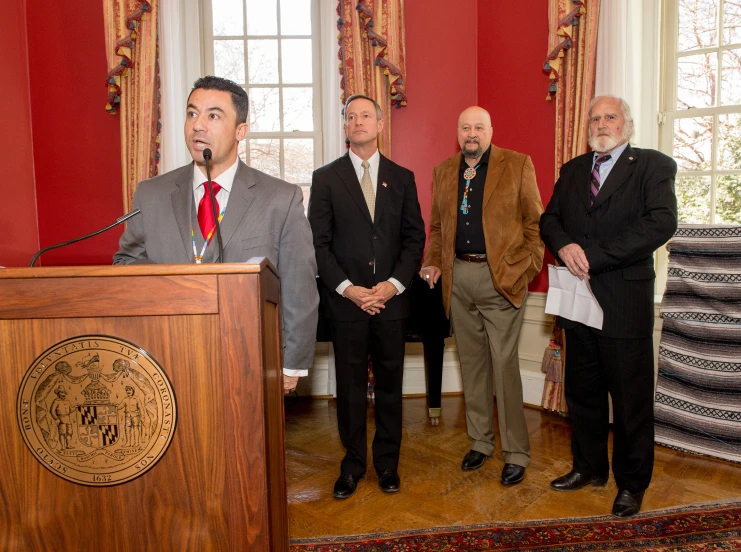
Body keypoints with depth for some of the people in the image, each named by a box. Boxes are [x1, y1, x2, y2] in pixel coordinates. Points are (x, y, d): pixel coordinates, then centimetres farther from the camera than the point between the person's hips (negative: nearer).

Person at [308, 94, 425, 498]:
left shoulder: (402, 177, 9)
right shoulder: (326, 178, 3)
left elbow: (414, 237, 6)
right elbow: (319, 242, -1)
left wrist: (395, 284, -8)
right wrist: (346, 288, -11)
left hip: (391, 298, 2)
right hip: (345, 299, -1)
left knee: (390, 384, 10)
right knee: (350, 386, 7)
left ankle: (387, 463, 26)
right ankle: (353, 465, 23)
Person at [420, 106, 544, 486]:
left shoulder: (518, 165, 1)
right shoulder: (443, 172, 13)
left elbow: (535, 222, -1)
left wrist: (527, 269, -10)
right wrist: (432, 263, 3)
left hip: (500, 278, -4)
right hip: (458, 277, 5)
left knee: (504, 364, -2)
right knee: (472, 362, 13)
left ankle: (516, 452, 12)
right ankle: (480, 440, 28)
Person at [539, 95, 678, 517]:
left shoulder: (653, 166, -3)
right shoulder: (573, 170, 14)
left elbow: (662, 223, -17)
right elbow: (550, 219, 10)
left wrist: (593, 256, -21)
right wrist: (564, 246, -14)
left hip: (625, 304, -5)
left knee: (632, 399, 7)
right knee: (583, 393, 16)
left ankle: (632, 483, 26)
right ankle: (589, 468, 35)